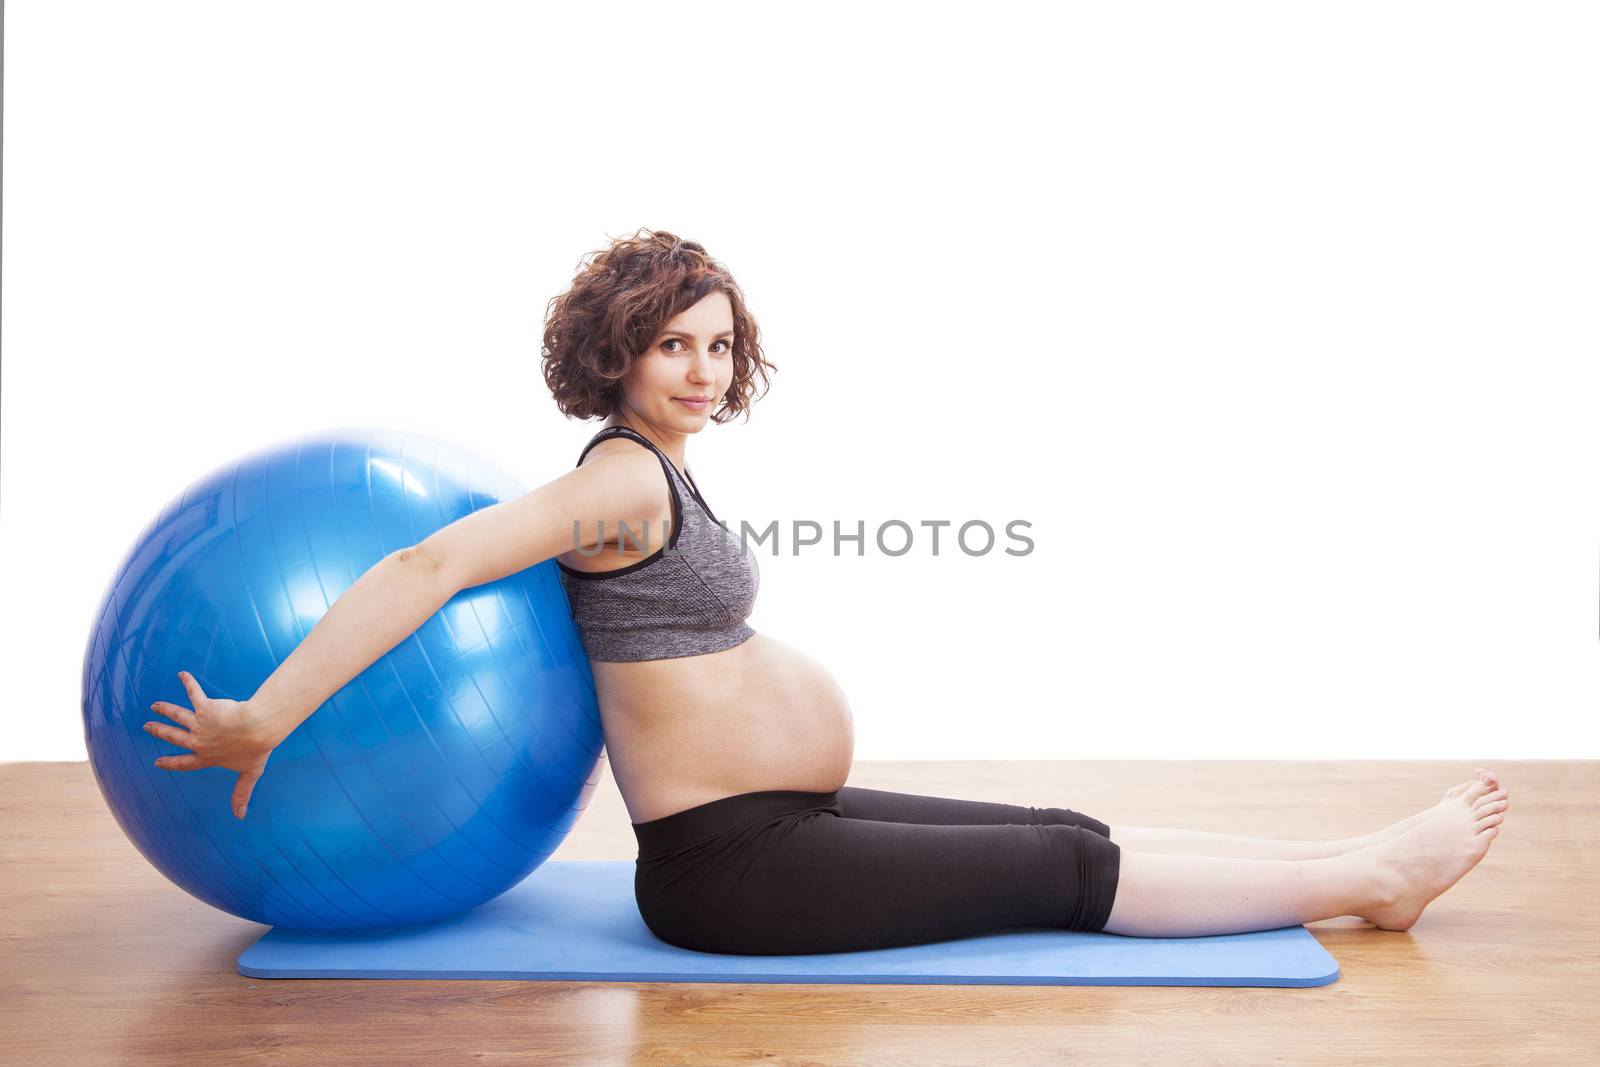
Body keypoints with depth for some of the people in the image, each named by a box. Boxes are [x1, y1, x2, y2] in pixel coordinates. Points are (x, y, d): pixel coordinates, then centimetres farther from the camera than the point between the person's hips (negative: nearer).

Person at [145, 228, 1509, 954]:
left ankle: (1361, 868, 13)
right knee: (1072, 871, -3)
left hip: (786, 828, 10)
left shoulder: (653, 474, 10)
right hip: (730, 865, -10)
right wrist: (260, 722, -33)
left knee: (1071, 836, 7)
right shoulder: (624, 480, -20)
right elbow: (429, 565, -29)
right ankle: (1369, 874, 7)